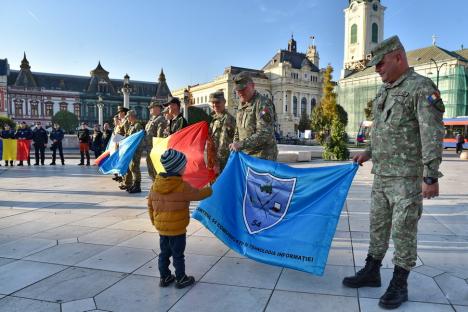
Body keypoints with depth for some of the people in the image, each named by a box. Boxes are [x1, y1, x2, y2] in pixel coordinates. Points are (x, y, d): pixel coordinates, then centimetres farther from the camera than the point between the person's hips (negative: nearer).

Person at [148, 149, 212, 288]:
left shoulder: (156, 184, -2)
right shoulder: (182, 186, -21)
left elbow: (150, 205, 6)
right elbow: (198, 194, -6)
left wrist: (154, 222, 19)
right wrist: (209, 190, 14)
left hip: (161, 227, 6)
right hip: (177, 229, -6)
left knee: (164, 253, 19)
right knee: (178, 255, 9)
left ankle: (164, 277, 31)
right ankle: (181, 279, 23)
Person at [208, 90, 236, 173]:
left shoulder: (227, 118, -14)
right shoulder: (214, 117, 14)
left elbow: (224, 143, -20)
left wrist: (217, 161, -21)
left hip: (222, 160, -9)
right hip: (213, 158, 9)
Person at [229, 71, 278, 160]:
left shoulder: (263, 103, -13)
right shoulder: (241, 105, 14)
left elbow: (264, 134, -22)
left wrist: (241, 144, -26)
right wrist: (235, 145, 9)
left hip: (262, 157, -7)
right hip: (245, 155, 8)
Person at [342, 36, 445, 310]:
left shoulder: (421, 87, -11)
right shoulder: (384, 91, 14)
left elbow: (432, 135, -17)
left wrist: (431, 176, -20)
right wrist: (369, 153, 17)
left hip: (407, 177, -8)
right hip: (381, 175, 8)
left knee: (404, 230, 2)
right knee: (378, 225, 14)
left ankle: (399, 285, 16)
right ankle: (372, 272, 27)